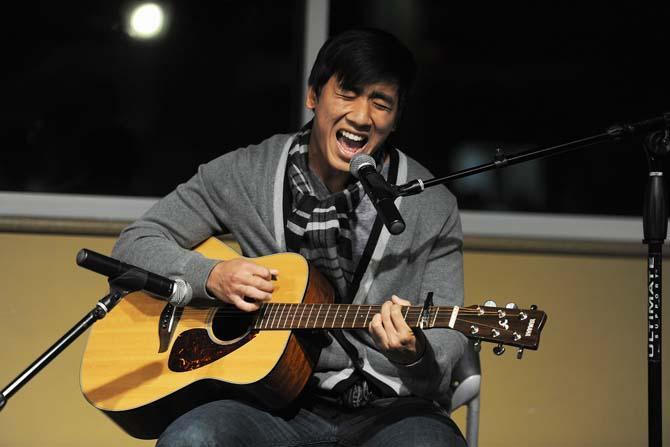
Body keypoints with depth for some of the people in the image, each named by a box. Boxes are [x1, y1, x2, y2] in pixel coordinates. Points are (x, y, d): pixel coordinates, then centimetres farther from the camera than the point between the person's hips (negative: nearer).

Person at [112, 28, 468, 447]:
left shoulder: (433, 208, 3)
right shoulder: (244, 174, 5)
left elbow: (448, 338, 2)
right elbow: (135, 244, 10)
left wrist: (415, 353, -23)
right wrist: (210, 277, -9)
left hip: (386, 407, 0)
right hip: (279, 405, 0)